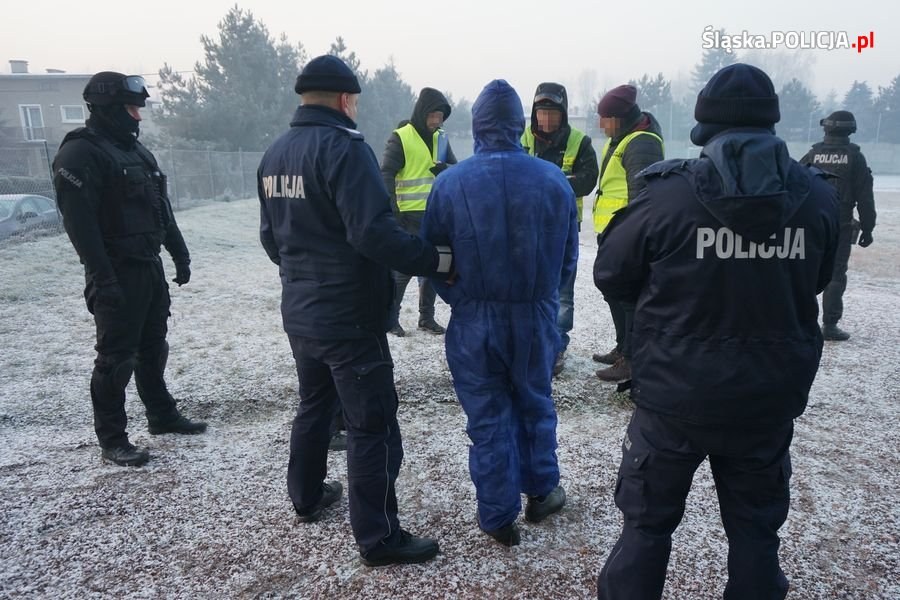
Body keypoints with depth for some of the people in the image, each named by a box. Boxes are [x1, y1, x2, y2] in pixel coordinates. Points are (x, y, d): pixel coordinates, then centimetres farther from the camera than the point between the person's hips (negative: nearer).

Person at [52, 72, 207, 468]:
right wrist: (102, 280, -25)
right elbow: (79, 222, -20)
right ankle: (112, 439, 10)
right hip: (117, 272, -9)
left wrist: (180, 255, 16)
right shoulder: (81, 153, -13)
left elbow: (161, 208, 18)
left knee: (153, 347, 17)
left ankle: (162, 416, 31)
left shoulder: (135, 149, 15)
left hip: (150, 265, 9)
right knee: (116, 357, -2)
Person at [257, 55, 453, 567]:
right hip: (349, 316, -8)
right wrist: (437, 260, -19)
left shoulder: (275, 154, 8)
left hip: (299, 312, 9)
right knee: (372, 423, 1)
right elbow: (374, 232, -28)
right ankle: (379, 538, 11)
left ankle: (308, 496, 41)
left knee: (315, 404, 25)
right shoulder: (344, 147, -17)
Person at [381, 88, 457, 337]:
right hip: (410, 214, -6)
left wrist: (445, 168, -12)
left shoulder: (441, 138, 11)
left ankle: (427, 317, 21)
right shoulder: (400, 137, -7)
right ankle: (391, 316, 10)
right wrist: (393, 210, -18)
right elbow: (386, 175, -10)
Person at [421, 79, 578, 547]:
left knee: (488, 418, 11)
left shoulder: (450, 183, -11)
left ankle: (498, 518, 23)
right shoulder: (553, 179, -6)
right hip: (536, 318, 2)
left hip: (474, 321, -1)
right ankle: (541, 493, 37)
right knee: (535, 405, 22)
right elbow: (568, 255, 2)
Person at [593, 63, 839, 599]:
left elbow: (611, 276, -5)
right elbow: (816, 280, 11)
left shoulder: (669, 195, -15)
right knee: (756, 527, 21)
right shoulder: (818, 197, -4)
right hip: (770, 399, 3)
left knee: (648, 522, 14)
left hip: (675, 395, -3)